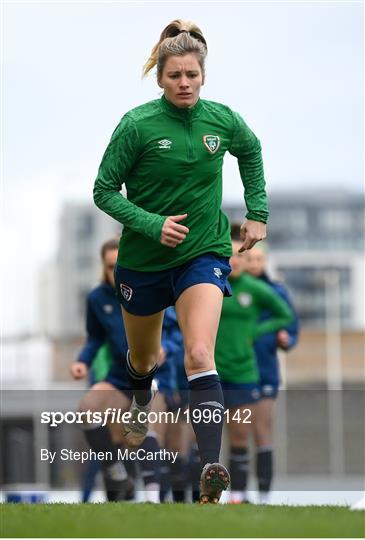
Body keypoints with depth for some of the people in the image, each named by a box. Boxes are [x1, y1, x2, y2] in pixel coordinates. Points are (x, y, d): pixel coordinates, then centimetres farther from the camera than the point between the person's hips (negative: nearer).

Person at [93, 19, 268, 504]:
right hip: (143, 260, 0)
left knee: (199, 357, -22)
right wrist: (152, 223, -23)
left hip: (202, 254, 0)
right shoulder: (138, 125, -15)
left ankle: (211, 469, -32)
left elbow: (251, 151, 18)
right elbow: (104, 191, -10)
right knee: (143, 358, 22)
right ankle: (142, 407, 60)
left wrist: (257, 212, 14)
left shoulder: (222, 119, -6)